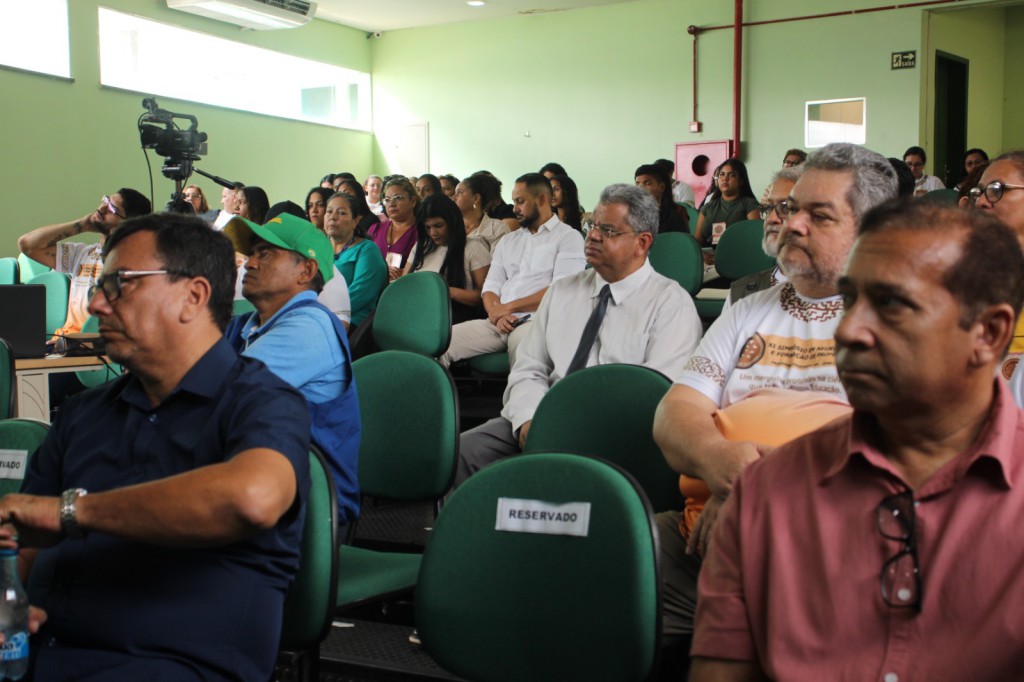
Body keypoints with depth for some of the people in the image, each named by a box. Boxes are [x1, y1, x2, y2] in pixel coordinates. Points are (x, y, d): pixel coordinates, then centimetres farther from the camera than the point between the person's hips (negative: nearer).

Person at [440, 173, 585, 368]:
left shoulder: (568, 237, 5)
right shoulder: (507, 241, 25)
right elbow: (491, 287, 17)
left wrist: (508, 307, -6)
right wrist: (497, 314, -6)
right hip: (498, 322, 6)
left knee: (521, 344, -41)